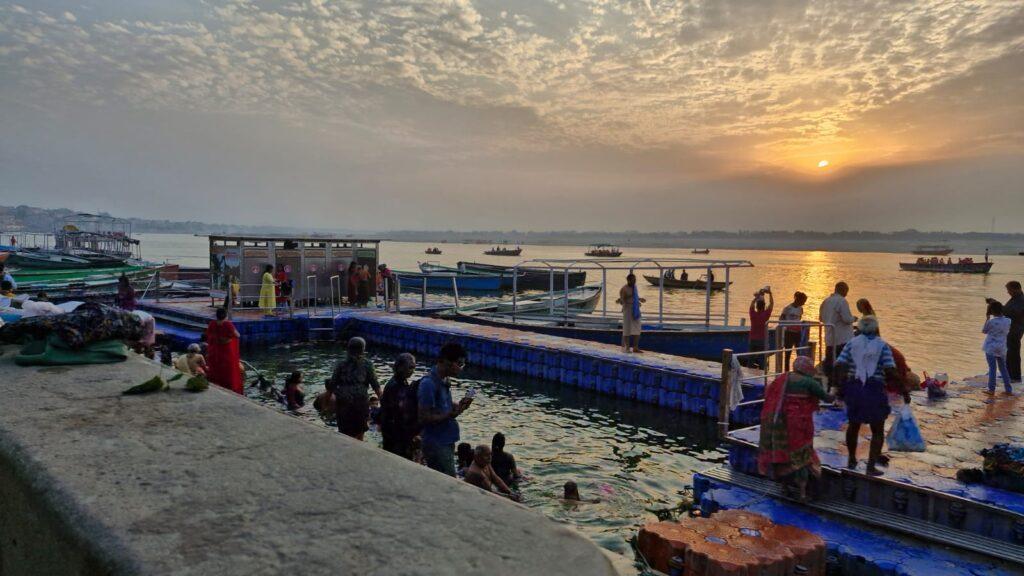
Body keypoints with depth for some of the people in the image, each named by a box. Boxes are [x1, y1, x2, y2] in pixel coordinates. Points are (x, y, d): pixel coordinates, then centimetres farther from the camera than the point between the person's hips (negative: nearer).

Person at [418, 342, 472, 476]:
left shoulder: (445, 381, 7)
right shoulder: (429, 384, -21)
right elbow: (424, 418, -22)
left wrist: (459, 405, 1)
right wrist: (451, 414, -24)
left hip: (447, 441, 9)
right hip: (436, 444, -9)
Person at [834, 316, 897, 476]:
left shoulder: (852, 343, 3)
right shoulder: (882, 345, -5)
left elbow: (839, 365, -6)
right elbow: (890, 370, -15)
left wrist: (842, 387, 6)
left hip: (854, 389, 3)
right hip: (875, 389, -3)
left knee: (853, 424, 22)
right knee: (878, 430, 10)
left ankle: (851, 460, 34)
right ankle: (871, 466, 4)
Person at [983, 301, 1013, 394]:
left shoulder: (991, 322, -19)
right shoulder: (1007, 321, -4)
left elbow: (984, 331, -2)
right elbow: (1007, 332, 12)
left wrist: (987, 318, 1)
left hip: (991, 348, -5)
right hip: (1002, 348, 5)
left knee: (992, 368, 1)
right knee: (1003, 368, 15)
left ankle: (991, 389, 6)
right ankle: (1008, 389, 19)